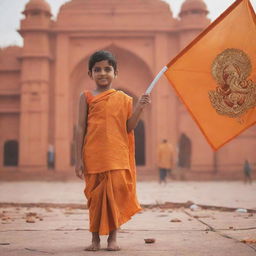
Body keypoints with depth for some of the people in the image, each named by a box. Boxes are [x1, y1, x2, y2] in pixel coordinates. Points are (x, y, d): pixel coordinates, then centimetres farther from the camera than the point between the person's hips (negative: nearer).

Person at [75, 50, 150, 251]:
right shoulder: (87, 97, 6)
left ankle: (113, 238, 12)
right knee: (95, 195, 4)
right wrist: (78, 159, -1)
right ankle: (95, 238, 16)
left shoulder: (123, 98, 9)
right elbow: (81, 128, 3)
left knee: (115, 193, -2)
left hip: (117, 156, 1)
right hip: (93, 156, 0)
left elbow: (129, 127, 5)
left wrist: (139, 108, -9)